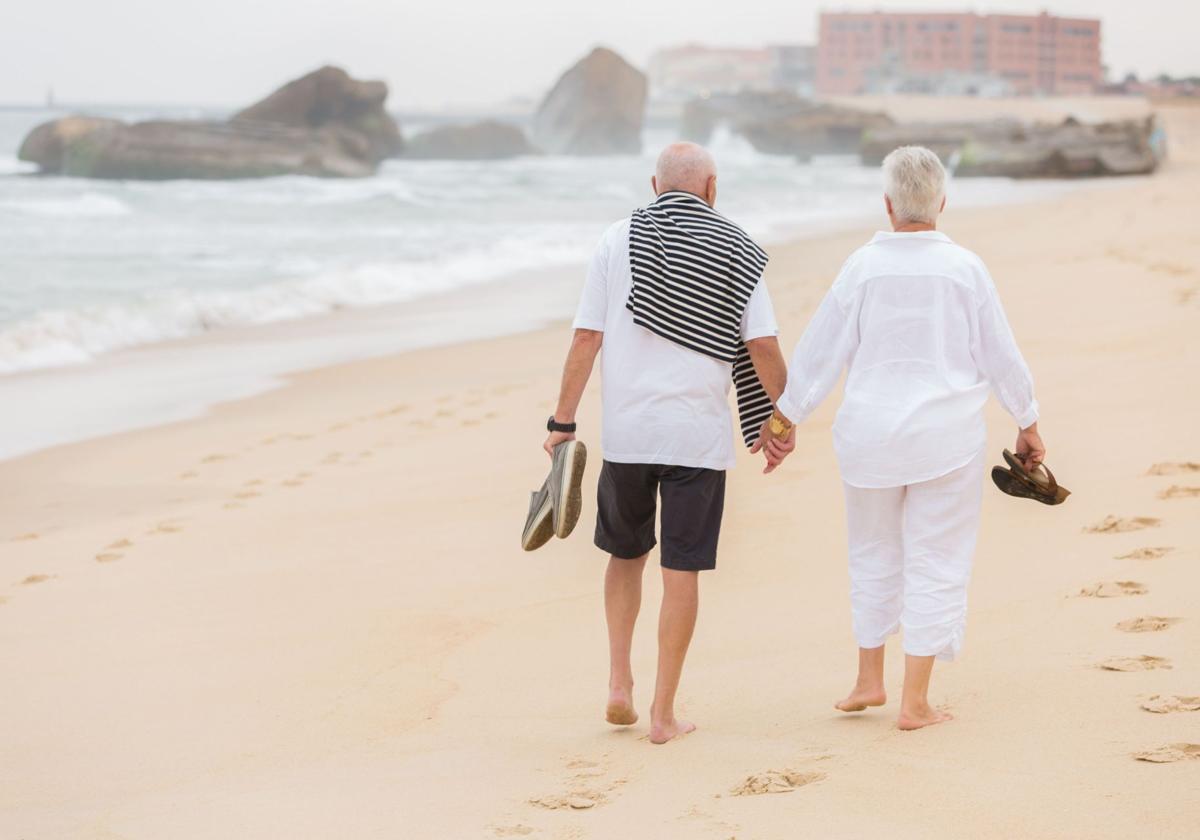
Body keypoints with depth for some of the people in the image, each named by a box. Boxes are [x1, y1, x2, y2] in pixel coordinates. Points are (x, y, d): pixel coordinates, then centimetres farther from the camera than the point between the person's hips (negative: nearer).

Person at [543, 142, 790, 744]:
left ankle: (619, 684, 12)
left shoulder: (618, 241, 2)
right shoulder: (736, 253, 1)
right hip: (698, 434, -1)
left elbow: (587, 338, -3)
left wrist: (563, 422, 1)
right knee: (681, 571, 4)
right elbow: (764, 349, -4)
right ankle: (663, 712, 6)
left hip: (626, 429, 1)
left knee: (625, 553, 21)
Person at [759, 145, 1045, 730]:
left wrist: (782, 419, 10)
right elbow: (1001, 356, 1)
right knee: (935, 562, 5)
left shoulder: (864, 267, -6)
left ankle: (869, 679, 24)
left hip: (871, 434, 1)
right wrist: (1027, 426, 14)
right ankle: (914, 700, 5)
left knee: (875, 553, 19)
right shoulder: (966, 270, -6)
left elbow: (819, 351, -1)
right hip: (946, 435, -1)